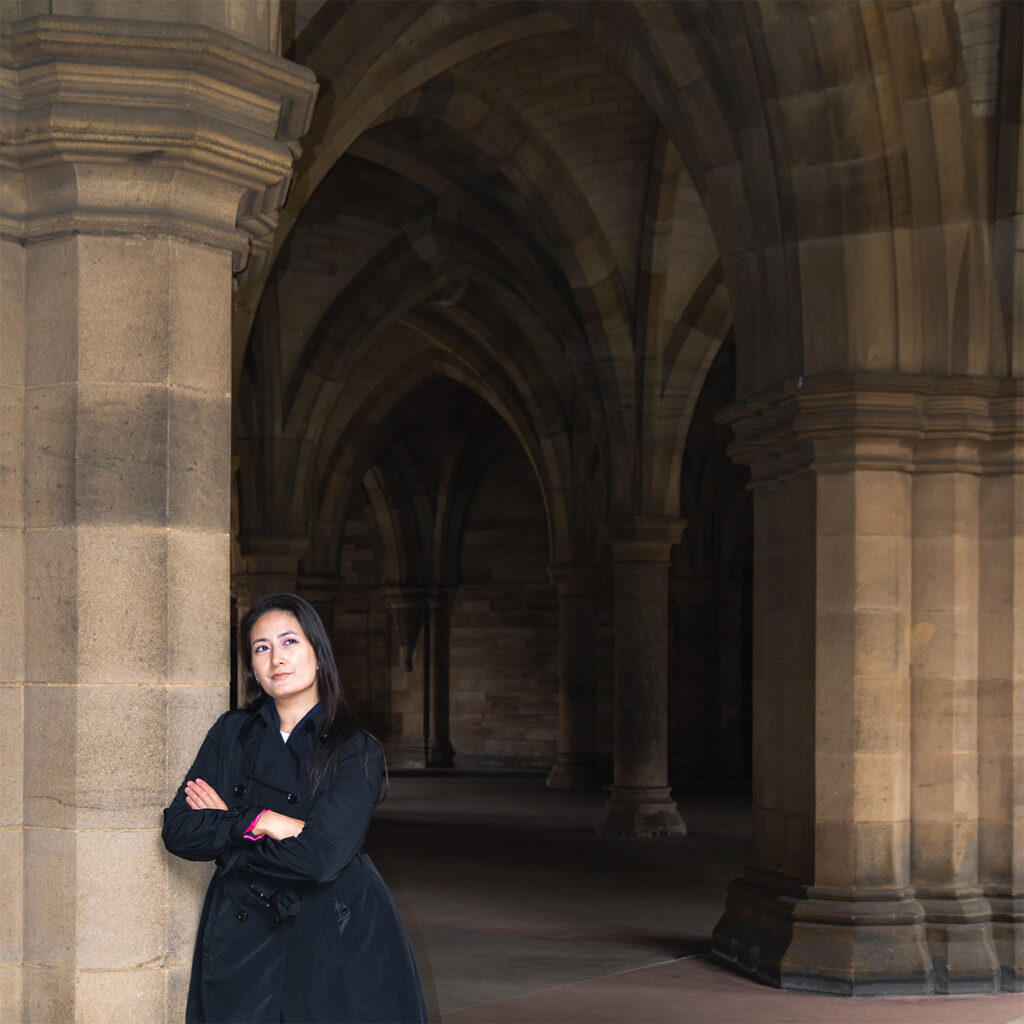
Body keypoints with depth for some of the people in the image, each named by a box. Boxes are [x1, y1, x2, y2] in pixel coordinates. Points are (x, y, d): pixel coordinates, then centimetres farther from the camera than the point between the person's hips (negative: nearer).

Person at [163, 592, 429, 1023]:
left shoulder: (358, 752, -4)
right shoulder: (231, 733, 8)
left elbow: (319, 857, -16)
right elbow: (177, 830, 0)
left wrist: (223, 829, -6)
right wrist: (261, 822, -14)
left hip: (336, 943, -2)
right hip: (241, 943, 3)